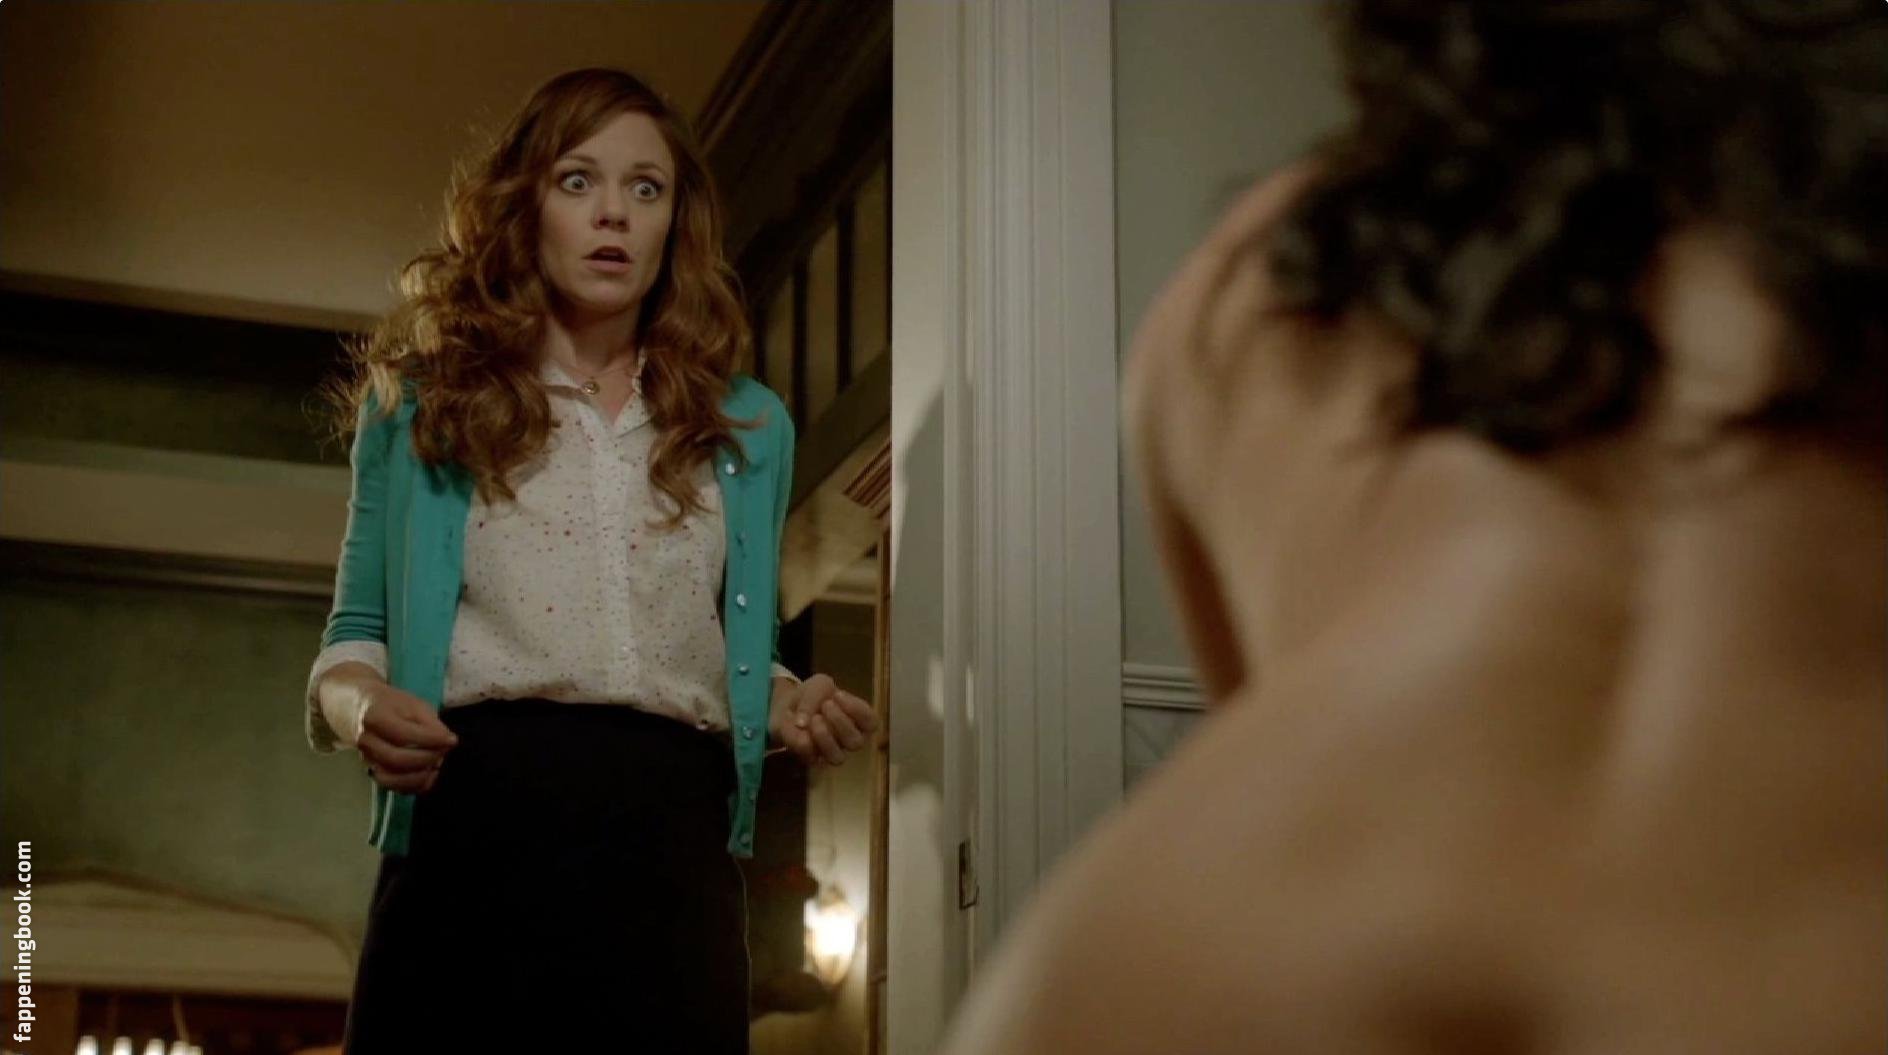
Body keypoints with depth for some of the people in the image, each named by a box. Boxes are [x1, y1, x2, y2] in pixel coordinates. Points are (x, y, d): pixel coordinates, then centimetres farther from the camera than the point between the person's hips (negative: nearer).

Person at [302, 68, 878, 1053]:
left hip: (671, 846, 2)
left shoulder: (746, 426, 17)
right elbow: (358, 627, 14)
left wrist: (790, 704, 2)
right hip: (470, 827, -2)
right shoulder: (421, 400, 11)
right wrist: (357, 702, -9)